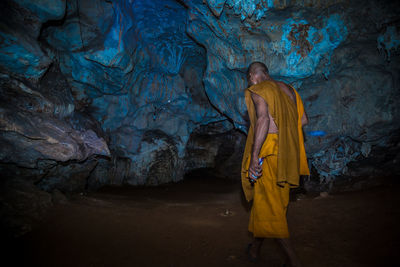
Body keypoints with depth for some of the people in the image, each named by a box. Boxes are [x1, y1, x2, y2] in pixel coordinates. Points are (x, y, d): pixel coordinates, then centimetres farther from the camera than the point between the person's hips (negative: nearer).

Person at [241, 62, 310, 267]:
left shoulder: (257, 91, -7)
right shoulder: (288, 89, 16)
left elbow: (263, 118, -23)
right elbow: (303, 120, 15)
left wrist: (254, 155, -26)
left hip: (268, 150, -8)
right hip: (287, 152, 8)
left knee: (268, 204, 0)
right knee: (266, 200, 18)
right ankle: (256, 247, 33)